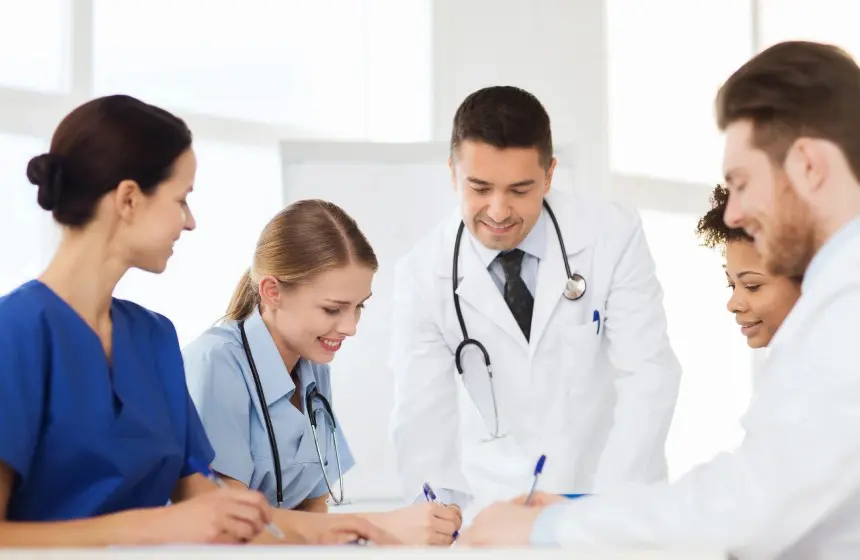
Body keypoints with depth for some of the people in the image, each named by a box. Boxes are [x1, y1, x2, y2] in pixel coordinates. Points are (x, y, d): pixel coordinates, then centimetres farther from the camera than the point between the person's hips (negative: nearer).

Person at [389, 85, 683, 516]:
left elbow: (649, 376, -13)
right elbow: (421, 417, -10)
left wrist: (609, 507, -23)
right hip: (494, 503, 1)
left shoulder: (613, 236, -10)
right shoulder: (423, 274, -8)